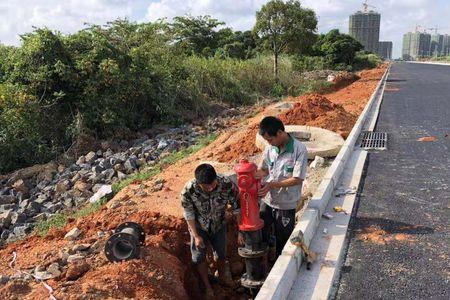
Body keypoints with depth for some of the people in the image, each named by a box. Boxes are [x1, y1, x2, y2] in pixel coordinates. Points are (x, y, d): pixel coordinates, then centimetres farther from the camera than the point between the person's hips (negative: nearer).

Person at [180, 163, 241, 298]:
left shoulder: (227, 184, -34)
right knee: (199, 257, 10)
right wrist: (196, 236, -14)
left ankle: (222, 277, 49)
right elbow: (189, 215, -18)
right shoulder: (188, 190, -36)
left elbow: (237, 207, -18)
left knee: (221, 254, 19)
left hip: (219, 225, 1)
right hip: (199, 227, -1)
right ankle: (207, 285, 36)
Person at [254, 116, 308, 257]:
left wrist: (272, 185, -24)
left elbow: (297, 179, -21)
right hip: (267, 200, 5)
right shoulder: (270, 148, -4)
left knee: (283, 240, 15)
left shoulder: (299, 149, -20)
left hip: (286, 204, -5)